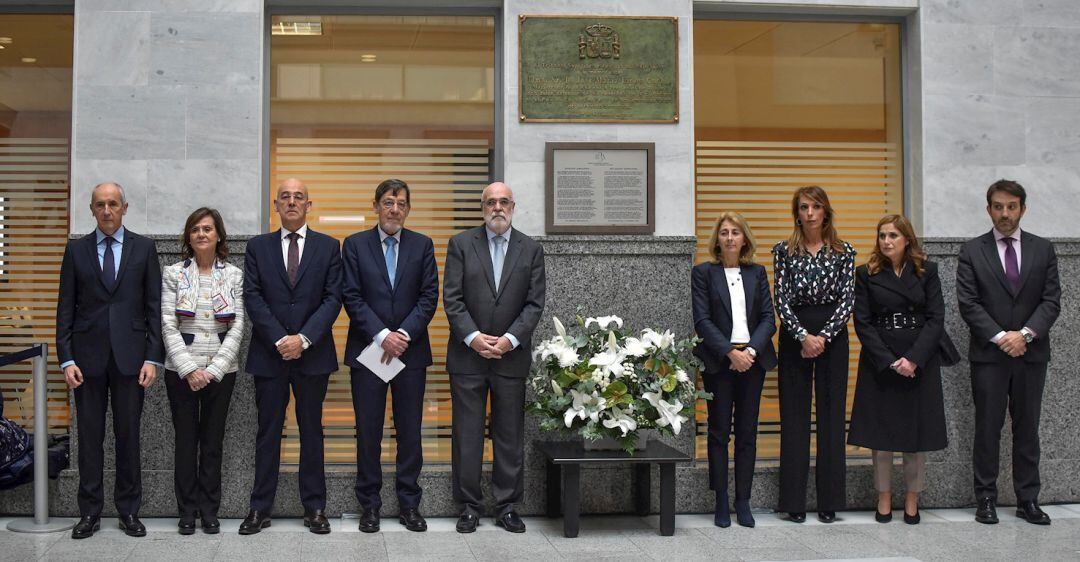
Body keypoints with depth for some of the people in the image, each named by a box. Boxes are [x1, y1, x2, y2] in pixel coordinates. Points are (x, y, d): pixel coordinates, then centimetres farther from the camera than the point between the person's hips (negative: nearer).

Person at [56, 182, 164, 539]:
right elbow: (65, 308, 5)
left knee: (128, 434, 5)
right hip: (88, 356, 1)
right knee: (89, 436, 6)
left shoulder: (144, 248, 4)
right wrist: (66, 359, -3)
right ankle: (90, 512, 15)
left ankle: (129, 510, 15)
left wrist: (153, 358, -5)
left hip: (129, 356, -1)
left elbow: (154, 306, 2)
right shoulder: (76, 250, 6)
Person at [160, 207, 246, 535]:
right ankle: (187, 511, 15)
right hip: (181, 369, 0)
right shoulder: (173, 273, 2)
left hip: (221, 369, 1)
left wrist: (215, 369, -9)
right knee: (186, 439, 5)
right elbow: (168, 326, -3)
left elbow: (238, 326, -1)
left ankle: (209, 511, 16)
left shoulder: (234, 275, 3)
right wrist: (189, 369, -12)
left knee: (213, 440, 6)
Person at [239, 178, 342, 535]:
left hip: (312, 354, 0)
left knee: (311, 432, 7)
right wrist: (279, 339, -12)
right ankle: (260, 509, 13)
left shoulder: (328, 247, 5)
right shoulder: (258, 247, 7)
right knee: (268, 432, 6)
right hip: (268, 354, 1)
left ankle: (314, 508, 14)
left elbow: (333, 298, -2)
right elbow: (253, 298, -1)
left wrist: (304, 338, -13)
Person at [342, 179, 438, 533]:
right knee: (368, 432, 4)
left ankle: (409, 504, 15)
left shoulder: (422, 245, 7)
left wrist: (403, 334, -11)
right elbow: (352, 297, -4)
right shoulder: (355, 244, 3)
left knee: (410, 431, 6)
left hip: (411, 351, 1)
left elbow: (429, 297, 1)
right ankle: (369, 505, 15)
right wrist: (382, 335, -13)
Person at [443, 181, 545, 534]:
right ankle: (469, 506, 14)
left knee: (510, 435, 7)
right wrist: (473, 337, -14)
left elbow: (534, 303, 0)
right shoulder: (461, 244, 3)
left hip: (511, 356, 1)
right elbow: (452, 298, -3)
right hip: (467, 355, -1)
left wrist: (510, 339, -12)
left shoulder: (531, 249, 6)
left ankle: (507, 506, 16)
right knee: (467, 435, 4)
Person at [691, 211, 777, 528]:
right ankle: (721, 503, 10)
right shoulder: (703, 273, 1)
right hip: (719, 361, -2)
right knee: (719, 432, 3)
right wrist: (731, 353, -15)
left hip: (753, 359, 3)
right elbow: (702, 320, -6)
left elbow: (768, 318, 4)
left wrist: (751, 351, -11)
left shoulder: (757, 273, 10)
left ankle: (743, 502, 13)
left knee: (747, 432, 5)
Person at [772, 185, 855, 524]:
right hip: (794, 336, -1)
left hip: (833, 336, 1)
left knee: (832, 413, 2)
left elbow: (848, 299, -2)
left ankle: (829, 502, 10)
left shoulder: (844, 252, 5)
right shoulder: (784, 251, 3)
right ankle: (795, 502, 7)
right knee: (794, 414, 1)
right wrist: (803, 336, -15)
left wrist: (824, 336, -14)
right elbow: (781, 300, -4)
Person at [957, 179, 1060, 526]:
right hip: (988, 355, -2)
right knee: (987, 429, 3)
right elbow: (968, 303, -5)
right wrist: (1000, 337, -14)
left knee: (1027, 429, 8)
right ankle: (985, 499, 11)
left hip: (1031, 353, 2)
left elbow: (1051, 300, 1)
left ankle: (1027, 500, 15)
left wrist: (1025, 334, -13)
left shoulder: (1043, 249, 7)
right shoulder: (972, 251, 1)